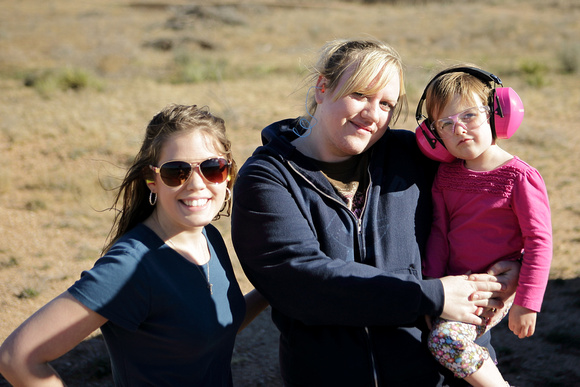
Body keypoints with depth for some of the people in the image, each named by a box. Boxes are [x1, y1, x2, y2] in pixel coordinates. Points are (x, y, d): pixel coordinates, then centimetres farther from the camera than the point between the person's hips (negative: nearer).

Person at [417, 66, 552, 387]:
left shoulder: (519, 177, -14)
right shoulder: (445, 174, 5)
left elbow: (539, 242, -14)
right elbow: (439, 232, 8)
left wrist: (527, 303, -16)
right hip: (454, 282, 7)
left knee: (447, 340, -25)